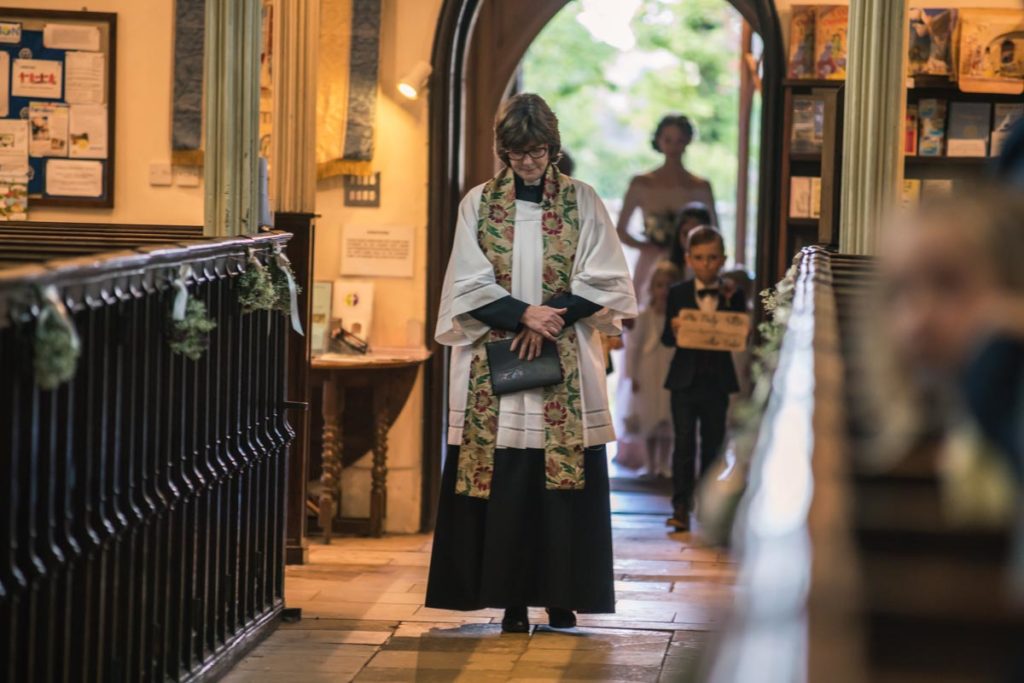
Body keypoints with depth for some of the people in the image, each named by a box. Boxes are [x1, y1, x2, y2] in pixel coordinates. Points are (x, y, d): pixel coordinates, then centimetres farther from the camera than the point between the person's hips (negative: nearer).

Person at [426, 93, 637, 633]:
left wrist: (550, 319, -12)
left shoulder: (582, 202, 6)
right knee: (503, 481, -3)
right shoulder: (479, 203, 7)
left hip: (565, 364, 0)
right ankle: (512, 601, 1)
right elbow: (469, 283, 0)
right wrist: (523, 314, -14)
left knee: (562, 480, -2)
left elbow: (602, 280, 0)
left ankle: (560, 598, 4)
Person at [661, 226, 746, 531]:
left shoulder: (734, 296, 2)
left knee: (713, 444, 9)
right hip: (685, 379, -1)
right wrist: (673, 330, -22)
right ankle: (681, 506, -4)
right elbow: (666, 338, 0)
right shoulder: (677, 294, 2)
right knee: (684, 443, -4)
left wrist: (731, 304, -15)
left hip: (717, 380, 1)